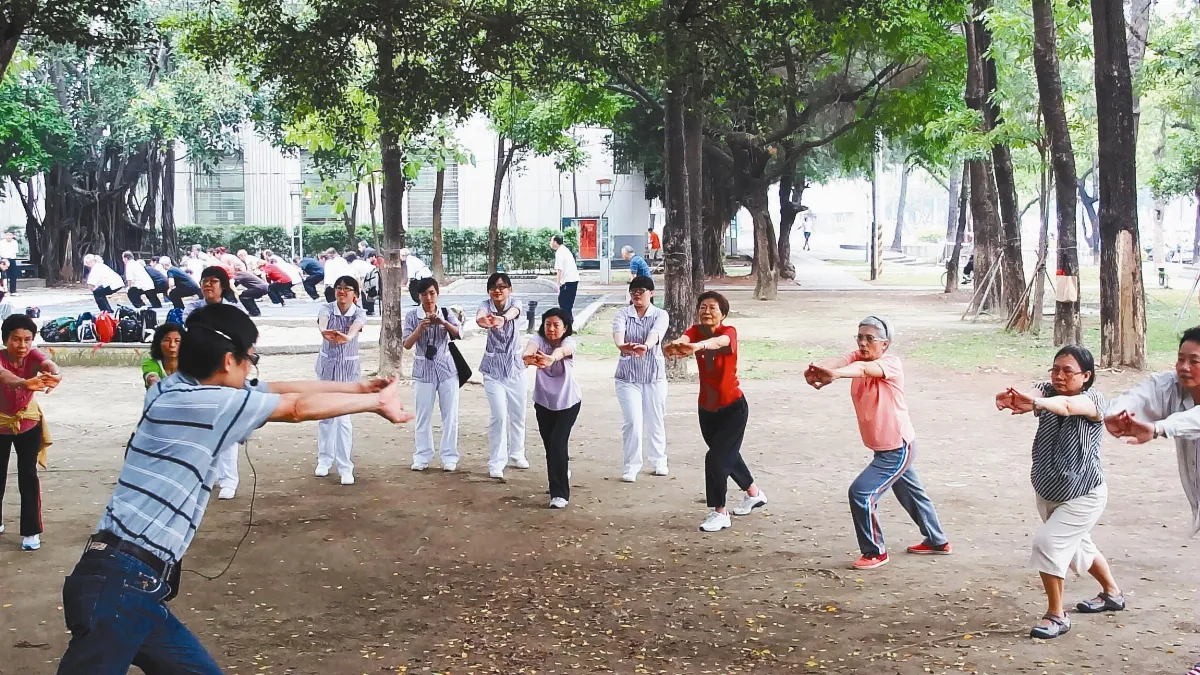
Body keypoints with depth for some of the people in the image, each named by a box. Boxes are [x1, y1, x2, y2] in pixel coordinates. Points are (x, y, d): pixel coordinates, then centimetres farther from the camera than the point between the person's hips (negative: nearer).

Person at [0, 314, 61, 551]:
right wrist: (25, 383, -73)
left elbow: (48, 364, -44)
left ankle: (31, 531, 3)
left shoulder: (33, 356, -21)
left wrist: (55, 375, -70)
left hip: (28, 423, 1)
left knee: (28, 475, -4)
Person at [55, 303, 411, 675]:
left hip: (139, 588, 10)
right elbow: (299, 408, -1)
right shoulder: (200, 402, -12)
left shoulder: (178, 390, 12)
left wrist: (357, 387, 25)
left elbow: (278, 389, 20)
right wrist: (376, 401, 12)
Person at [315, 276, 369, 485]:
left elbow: (356, 326, -34)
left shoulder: (359, 313, -10)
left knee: (343, 417, -8)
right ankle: (324, 460, 26)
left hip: (349, 368, -2)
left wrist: (348, 336, -58)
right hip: (327, 365, 2)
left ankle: (345, 467, -4)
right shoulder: (327, 309, -8)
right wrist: (324, 332, -57)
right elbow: (322, 322, -32)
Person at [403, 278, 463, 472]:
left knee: (450, 415, 2)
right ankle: (422, 457, 10)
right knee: (423, 416, 1)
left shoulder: (446, 314, 0)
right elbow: (407, 344, -10)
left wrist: (443, 322, -31)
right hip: (423, 370, -1)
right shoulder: (412, 316, -2)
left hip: (446, 368, 1)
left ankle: (449, 458, 8)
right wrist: (420, 328, -25)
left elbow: (459, 334, -15)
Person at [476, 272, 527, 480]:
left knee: (518, 414, 13)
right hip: (493, 367, -2)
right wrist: (483, 321, -63)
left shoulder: (514, 303, -11)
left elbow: (514, 313, -36)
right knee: (499, 415, -11)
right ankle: (496, 463, -4)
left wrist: (503, 318, -61)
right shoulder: (486, 305, -12)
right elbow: (480, 317, -37)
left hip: (515, 365, 2)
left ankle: (517, 454, 34)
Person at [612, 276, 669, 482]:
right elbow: (618, 332, -24)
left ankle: (658, 461, 32)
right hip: (628, 376, -1)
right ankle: (630, 466, 4)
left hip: (654, 376, 1)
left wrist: (644, 346, -48)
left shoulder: (660, 315, -4)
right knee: (632, 421, -8)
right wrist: (621, 345, -49)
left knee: (655, 420, 12)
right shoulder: (622, 314, -3)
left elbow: (655, 334, -26)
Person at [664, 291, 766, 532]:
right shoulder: (696, 331, -9)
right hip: (706, 408, 6)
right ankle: (754, 494, 45)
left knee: (716, 457, -15)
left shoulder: (729, 332, -20)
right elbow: (683, 340, -33)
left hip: (733, 408, -6)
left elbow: (718, 342, -45)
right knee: (728, 453, 22)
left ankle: (720, 513, 0)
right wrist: (675, 345, -58)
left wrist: (697, 346, -67)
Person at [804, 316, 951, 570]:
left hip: (898, 449, -9)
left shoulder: (892, 363, -22)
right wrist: (818, 369, -51)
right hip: (885, 447, 9)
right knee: (910, 493, 25)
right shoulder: (858, 357, -4)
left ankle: (875, 552, 4)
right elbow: (840, 361, -27)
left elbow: (865, 369, -44)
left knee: (861, 492, -13)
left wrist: (834, 375, -65)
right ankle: (937, 541, 45)